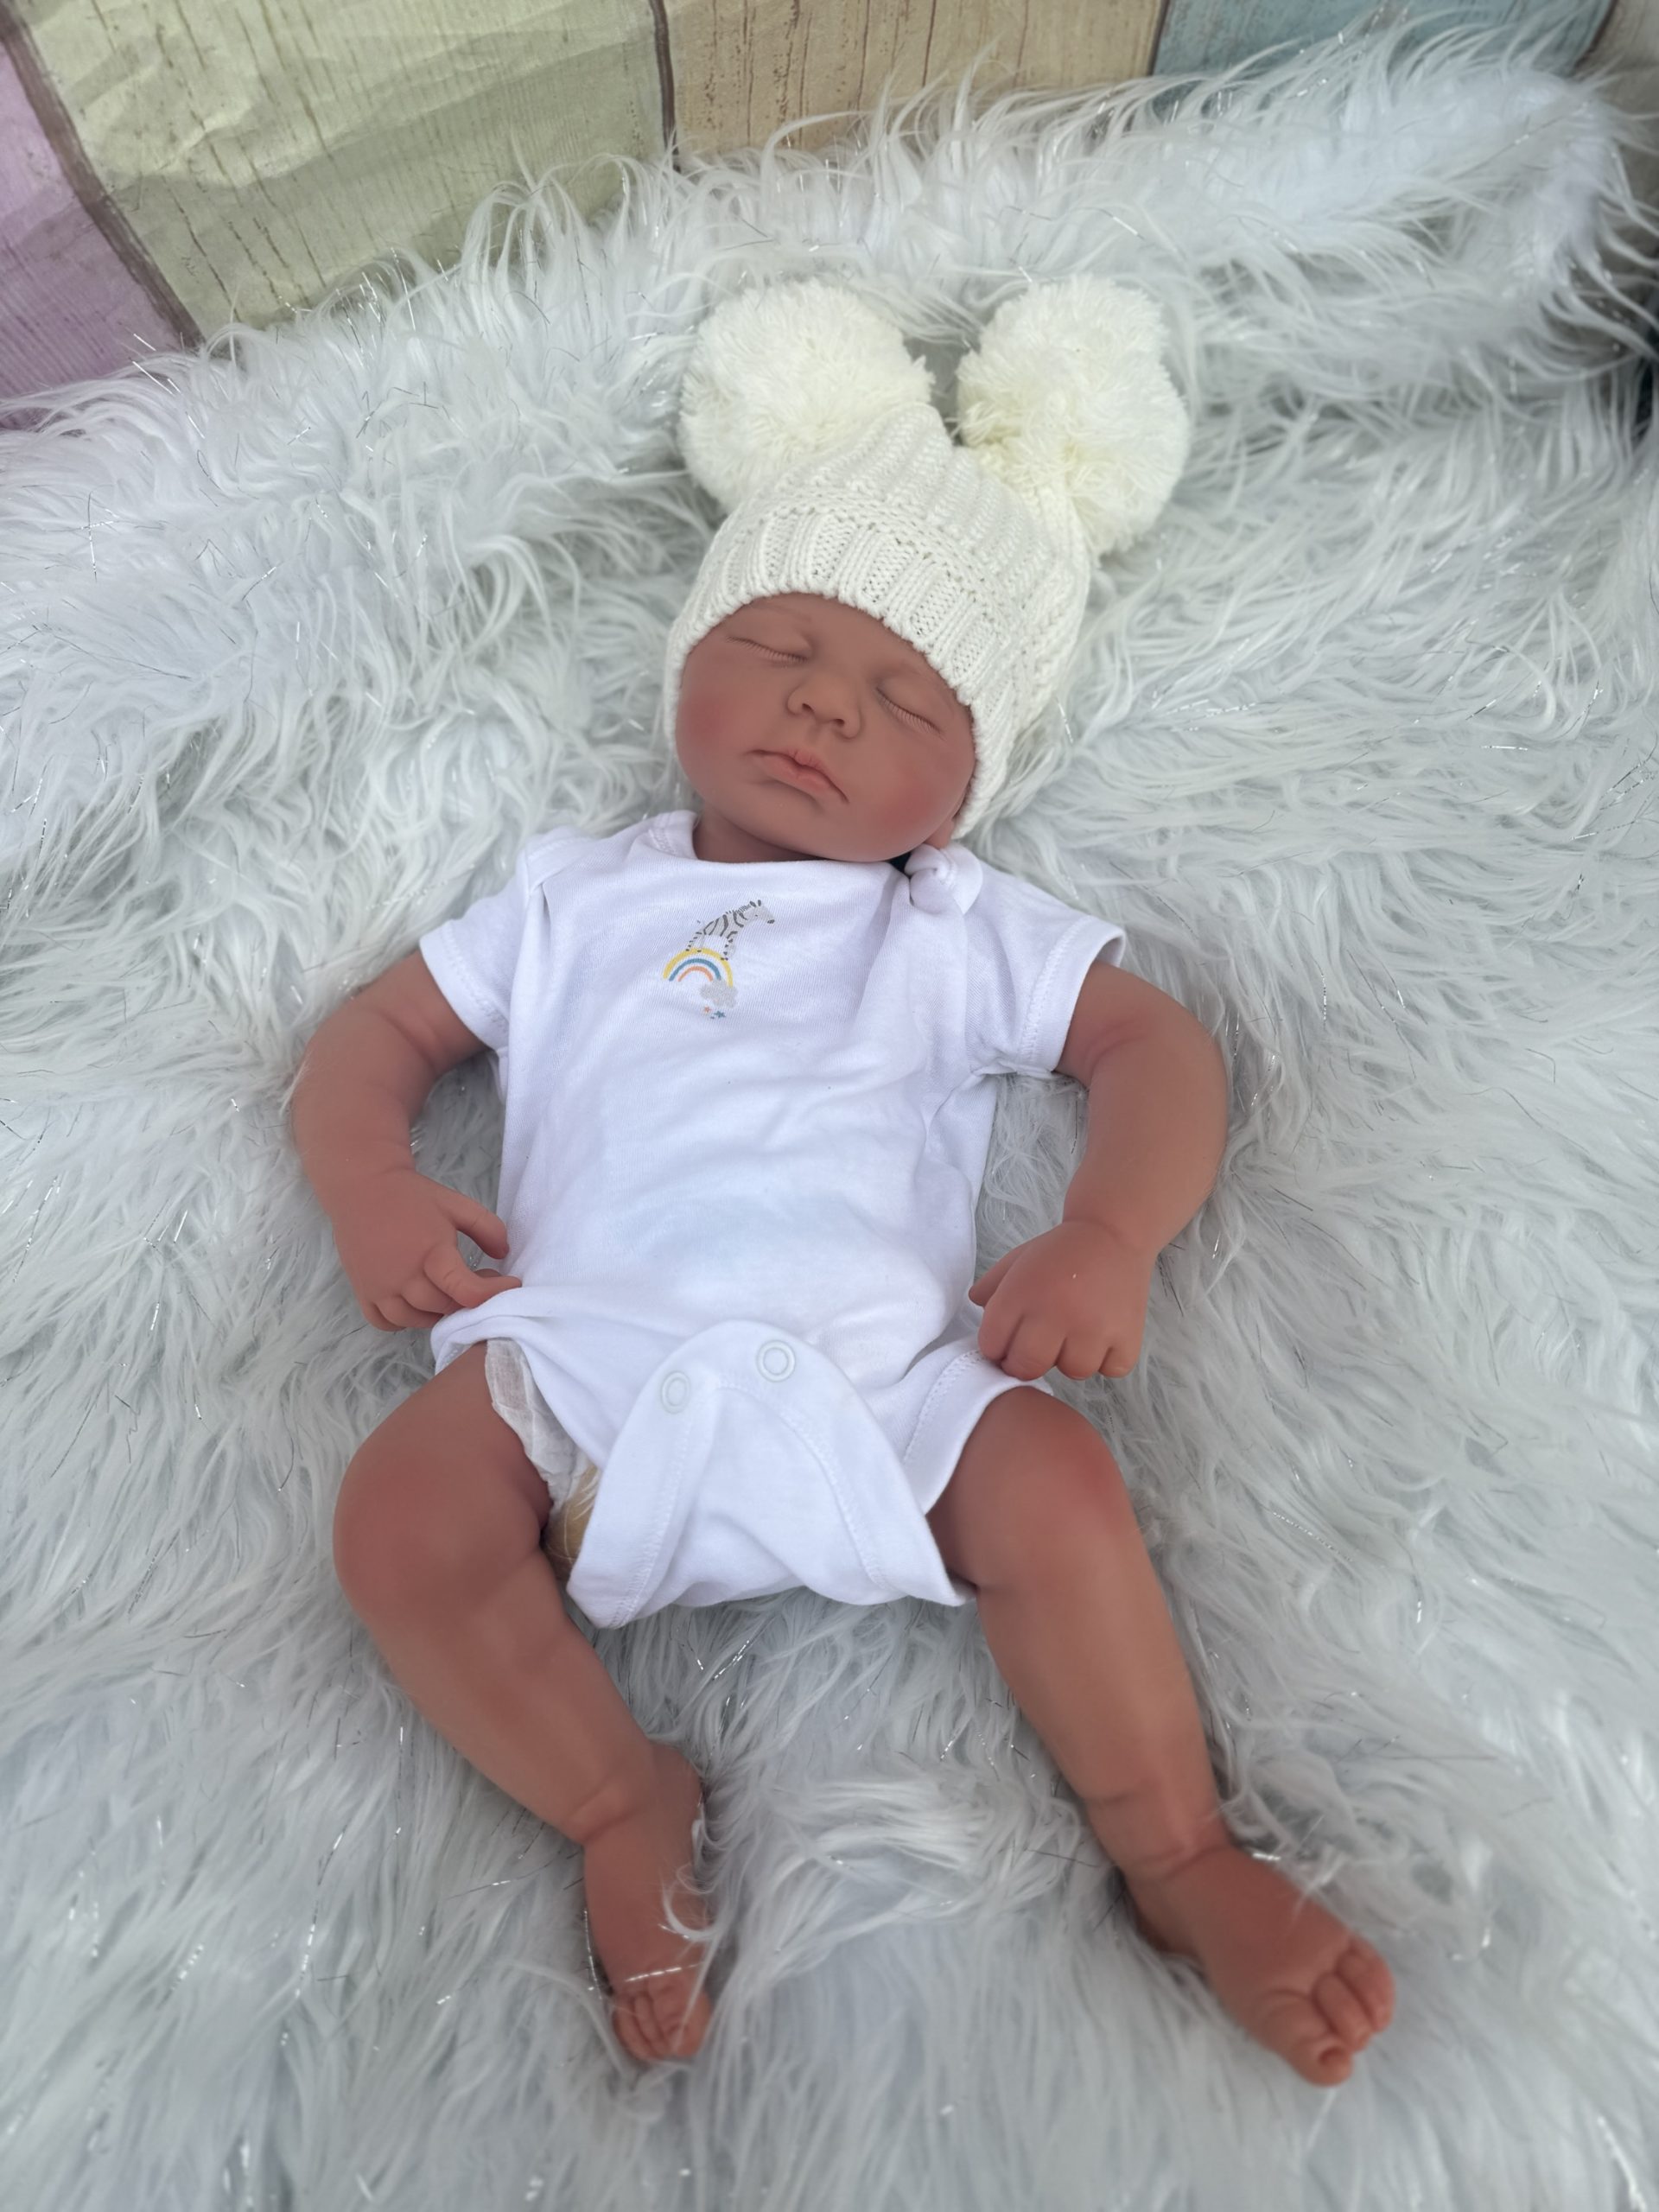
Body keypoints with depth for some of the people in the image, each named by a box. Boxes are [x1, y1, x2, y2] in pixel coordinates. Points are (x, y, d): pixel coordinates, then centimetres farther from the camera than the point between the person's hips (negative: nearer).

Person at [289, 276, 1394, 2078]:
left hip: (873, 1373, -1)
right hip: (583, 1351, 2)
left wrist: (1107, 1234, -9)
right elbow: (377, 1028, 22)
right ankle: (622, 1809, 1)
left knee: (1054, 1478, -24)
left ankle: (1176, 1857, 1)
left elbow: (1159, 1047, 10)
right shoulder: (572, 898, 21)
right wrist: (368, 1183, 1)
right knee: (400, 1513, -23)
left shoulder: (963, 930, 16)